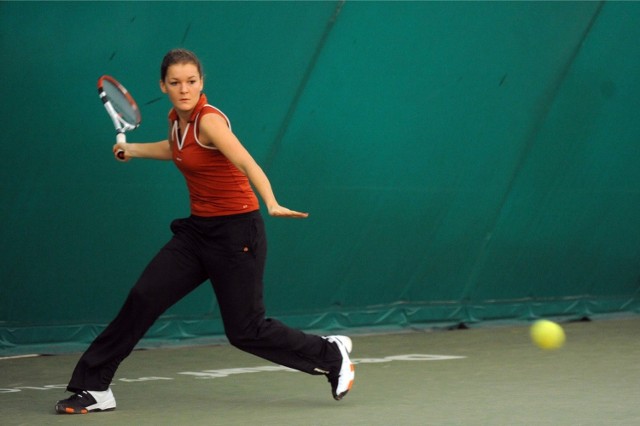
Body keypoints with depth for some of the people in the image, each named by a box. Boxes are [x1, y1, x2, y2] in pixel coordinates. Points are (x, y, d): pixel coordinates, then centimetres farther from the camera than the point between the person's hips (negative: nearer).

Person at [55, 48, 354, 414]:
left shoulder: (209, 120, -20)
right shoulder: (177, 120, 4)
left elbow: (247, 163, -36)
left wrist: (272, 203, -51)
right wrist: (134, 149, 25)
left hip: (237, 232, -7)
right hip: (198, 230, 7)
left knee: (245, 331, -1)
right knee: (143, 298, -6)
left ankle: (332, 355, 21)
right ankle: (93, 388, 1)